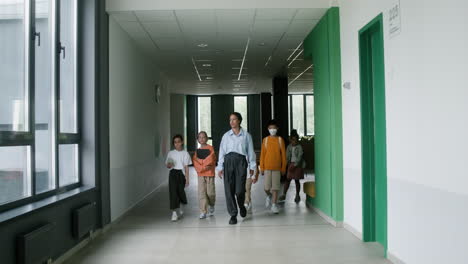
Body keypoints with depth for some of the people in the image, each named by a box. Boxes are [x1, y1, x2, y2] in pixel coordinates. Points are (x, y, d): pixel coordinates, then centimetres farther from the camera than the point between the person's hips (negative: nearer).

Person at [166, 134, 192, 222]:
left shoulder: (185, 153, 4)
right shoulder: (171, 153, 10)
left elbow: (186, 167, 3)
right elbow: (167, 165, 15)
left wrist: (187, 179, -2)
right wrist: (169, 165, -10)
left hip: (181, 173, -1)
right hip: (173, 173, 1)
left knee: (180, 191, -3)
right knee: (173, 191, -12)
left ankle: (179, 210, 24)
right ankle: (174, 212, -9)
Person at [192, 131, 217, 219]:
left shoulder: (210, 148, 1)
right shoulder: (197, 150, 11)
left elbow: (211, 160, -8)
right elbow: (195, 162, 2)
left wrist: (200, 161, -6)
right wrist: (203, 167, -12)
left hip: (210, 173, -2)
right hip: (200, 174, 2)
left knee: (210, 192, 1)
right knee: (201, 192, -5)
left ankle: (211, 206, 30)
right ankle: (203, 211, -3)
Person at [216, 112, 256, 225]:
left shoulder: (246, 135, 9)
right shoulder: (226, 136, 12)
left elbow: (250, 151, 9)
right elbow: (222, 152, 11)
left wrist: (252, 166, 6)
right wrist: (220, 167, 6)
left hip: (240, 161, -2)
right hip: (228, 161, 2)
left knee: (239, 190, -10)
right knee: (229, 190, -4)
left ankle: (241, 206, 23)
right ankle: (233, 215, 6)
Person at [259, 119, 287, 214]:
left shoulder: (280, 140, 2)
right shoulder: (265, 140, 3)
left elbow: (283, 154, 4)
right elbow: (262, 154, 4)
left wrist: (283, 167, 2)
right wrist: (261, 167, 0)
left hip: (277, 167, 0)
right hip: (267, 167, 0)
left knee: (275, 187, 1)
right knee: (267, 187, -1)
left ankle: (274, 204, 10)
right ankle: (269, 196, 30)